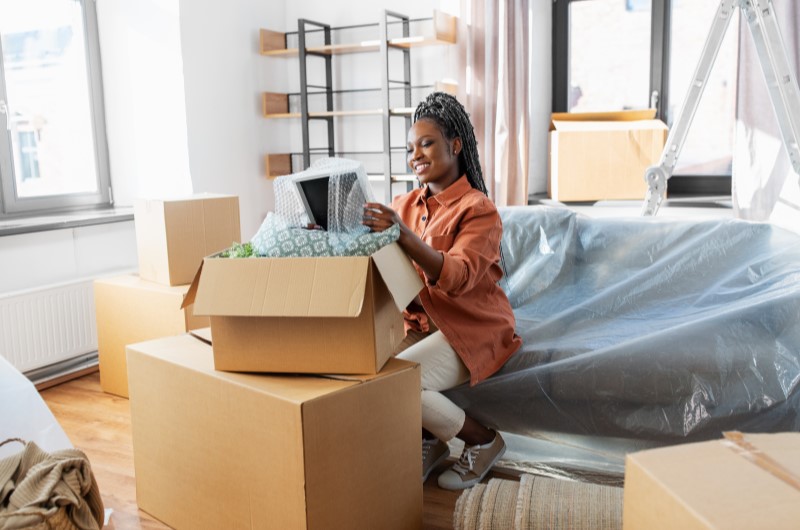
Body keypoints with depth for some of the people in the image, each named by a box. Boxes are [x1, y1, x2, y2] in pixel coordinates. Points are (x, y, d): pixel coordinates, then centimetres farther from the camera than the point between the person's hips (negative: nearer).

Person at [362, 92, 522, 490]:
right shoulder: (405, 205, 7)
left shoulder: (477, 209, -12)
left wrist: (403, 235, -41)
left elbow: (458, 278, -27)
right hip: (421, 325, 6)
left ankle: (484, 441, -1)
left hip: (471, 329, -6)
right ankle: (428, 442, 6)